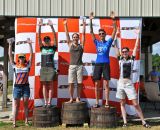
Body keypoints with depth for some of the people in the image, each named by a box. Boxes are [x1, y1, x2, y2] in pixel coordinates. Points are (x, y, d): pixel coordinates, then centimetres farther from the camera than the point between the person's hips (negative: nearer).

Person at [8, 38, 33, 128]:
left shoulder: (28, 65, 4)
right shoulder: (15, 65, 5)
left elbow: (31, 54, -1)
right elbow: (10, 55, 2)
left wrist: (30, 44, -7)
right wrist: (10, 45, -4)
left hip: (26, 87, 0)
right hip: (17, 87, 0)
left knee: (26, 104, 5)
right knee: (16, 105, 1)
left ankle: (26, 121, 10)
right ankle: (14, 122, 2)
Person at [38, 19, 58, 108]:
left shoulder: (53, 47, 5)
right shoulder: (42, 47, 11)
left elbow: (55, 37, -6)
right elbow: (39, 37, 2)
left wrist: (51, 26, -16)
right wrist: (40, 27, -9)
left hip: (51, 68, -3)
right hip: (43, 68, 3)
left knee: (50, 85, -2)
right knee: (44, 85, 4)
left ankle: (49, 102, -1)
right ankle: (45, 102, 7)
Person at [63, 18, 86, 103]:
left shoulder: (81, 45, 8)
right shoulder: (70, 45, 10)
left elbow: (83, 34, 4)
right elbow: (67, 35, 6)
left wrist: (84, 25, -1)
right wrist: (65, 25, 1)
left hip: (79, 66, 0)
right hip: (72, 65, 0)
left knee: (79, 83, 1)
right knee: (71, 83, -2)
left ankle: (78, 98, 9)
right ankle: (71, 98, 6)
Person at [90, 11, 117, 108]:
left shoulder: (108, 42, 6)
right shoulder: (97, 43, 10)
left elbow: (115, 30, -1)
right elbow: (91, 32, 4)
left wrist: (113, 19, -10)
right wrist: (91, 21, -5)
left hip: (106, 64, -2)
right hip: (98, 64, 2)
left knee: (106, 84, -2)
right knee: (97, 84, 2)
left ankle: (107, 102, 2)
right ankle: (97, 102, 9)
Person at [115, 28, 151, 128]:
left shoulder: (132, 59, 4)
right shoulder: (120, 59, 6)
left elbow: (136, 47, 3)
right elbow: (116, 47, 7)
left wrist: (138, 35, 3)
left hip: (129, 84, -2)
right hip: (121, 83, 2)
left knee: (135, 104, -4)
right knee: (122, 104, 5)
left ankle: (143, 122, 3)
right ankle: (125, 122, 10)